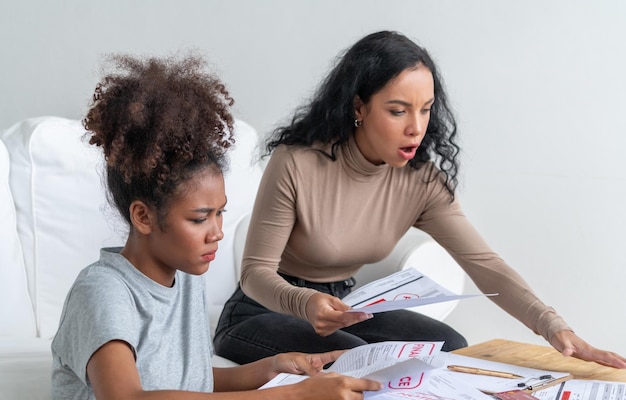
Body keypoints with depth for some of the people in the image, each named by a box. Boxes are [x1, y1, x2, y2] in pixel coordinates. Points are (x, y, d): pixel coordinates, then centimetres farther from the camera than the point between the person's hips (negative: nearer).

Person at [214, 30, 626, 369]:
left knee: (448, 347, -15)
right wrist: (304, 305, -43)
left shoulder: (422, 179, -10)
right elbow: (256, 271, -20)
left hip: (342, 307, 5)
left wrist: (554, 326, -31)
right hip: (263, 312, -5)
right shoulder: (296, 164, -25)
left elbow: (483, 263, -16)